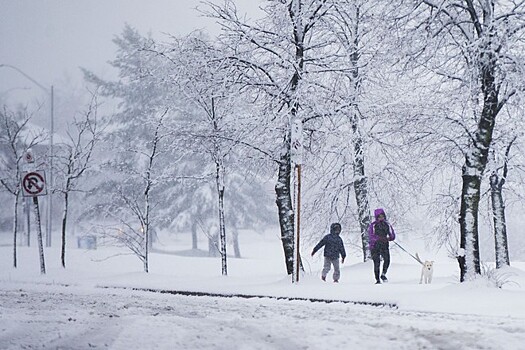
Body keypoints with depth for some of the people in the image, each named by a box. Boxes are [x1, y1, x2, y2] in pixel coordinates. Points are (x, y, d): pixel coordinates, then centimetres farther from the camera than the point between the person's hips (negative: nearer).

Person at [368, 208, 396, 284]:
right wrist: (379, 238, -26)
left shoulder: (387, 225, 9)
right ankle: (377, 279, 6)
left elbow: (393, 236, 9)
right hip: (374, 246, -2)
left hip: (384, 246, 2)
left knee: (387, 259, -20)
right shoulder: (373, 225, -2)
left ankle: (383, 274, 1)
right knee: (377, 263, -5)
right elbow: (371, 236, -12)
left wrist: (388, 238, -14)